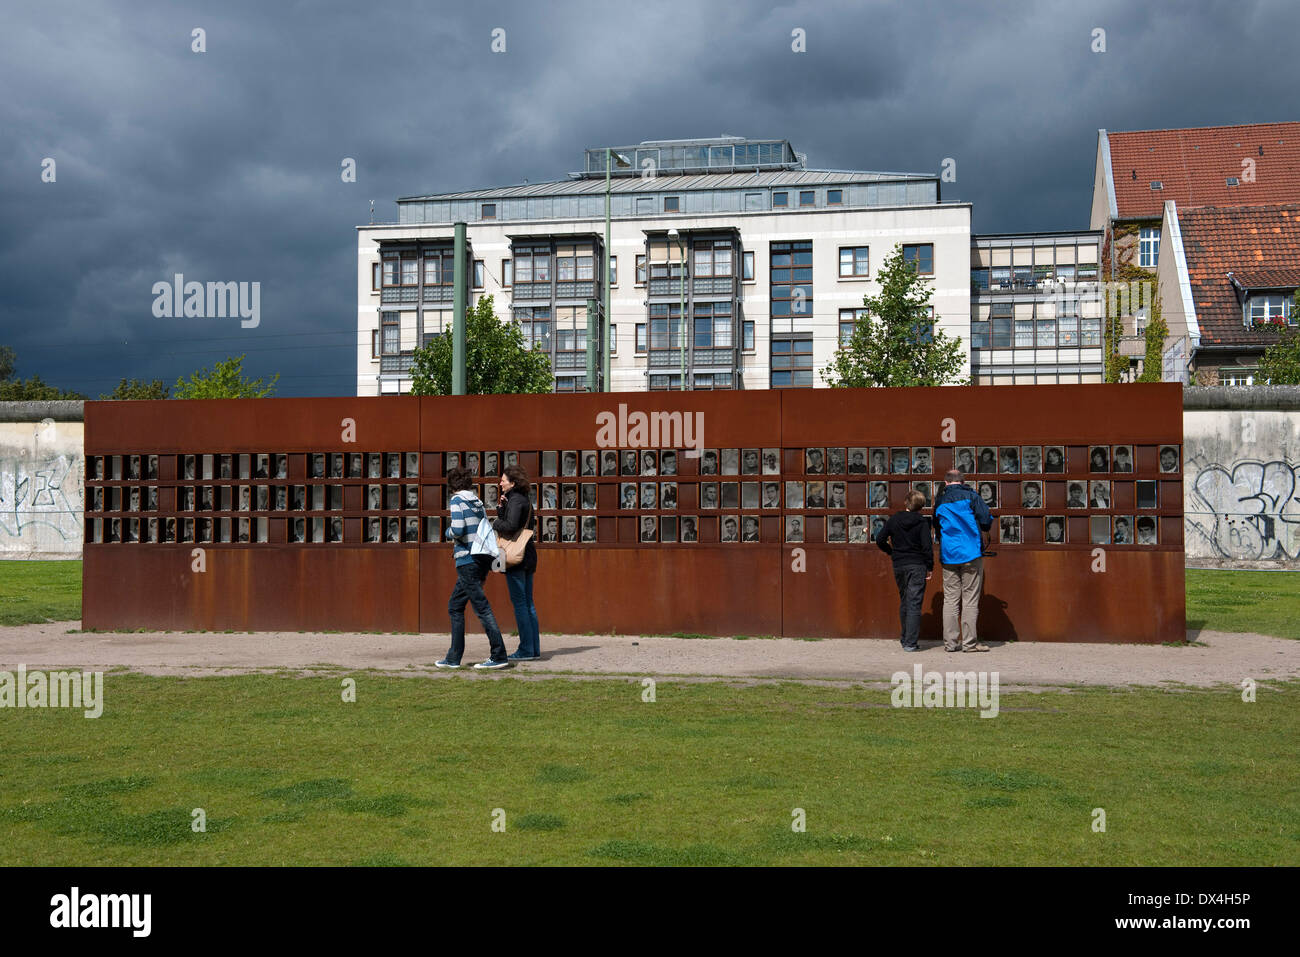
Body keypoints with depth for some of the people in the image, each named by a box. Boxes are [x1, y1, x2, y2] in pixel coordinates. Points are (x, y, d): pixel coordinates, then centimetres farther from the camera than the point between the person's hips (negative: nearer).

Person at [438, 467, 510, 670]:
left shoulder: (457, 501, -6)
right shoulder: (478, 502, 15)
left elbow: (457, 530, -18)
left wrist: (448, 532, 3)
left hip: (468, 561, -8)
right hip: (482, 559, 8)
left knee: (482, 607, -9)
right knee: (455, 606, 16)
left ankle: (499, 656, -11)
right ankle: (453, 657, 17)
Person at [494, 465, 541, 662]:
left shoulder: (515, 501, -13)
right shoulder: (525, 501, 16)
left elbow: (511, 525, -26)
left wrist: (495, 524, -8)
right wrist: (503, 505, 4)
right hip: (528, 555, 9)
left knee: (519, 603, -6)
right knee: (528, 603, 11)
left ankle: (526, 649, -5)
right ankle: (534, 649, 12)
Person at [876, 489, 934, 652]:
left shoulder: (894, 519, 3)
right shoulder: (922, 522, -8)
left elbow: (880, 539, 3)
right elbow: (927, 546, -12)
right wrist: (930, 567, -4)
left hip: (898, 565, 4)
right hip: (917, 565, -4)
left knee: (904, 602, 17)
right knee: (914, 603, -4)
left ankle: (905, 639, 22)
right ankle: (911, 643, -9)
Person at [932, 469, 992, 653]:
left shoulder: (939, 501, 10)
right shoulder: (970, 496, -2)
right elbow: (986, 521, -8)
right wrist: (983, 530, 13)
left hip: (948, 555, 3)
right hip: (971, 554, -3)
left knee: (950, 599, 5)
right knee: (970, 599, 0)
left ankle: (950, 642, 4)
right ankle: (969, 642, -1)